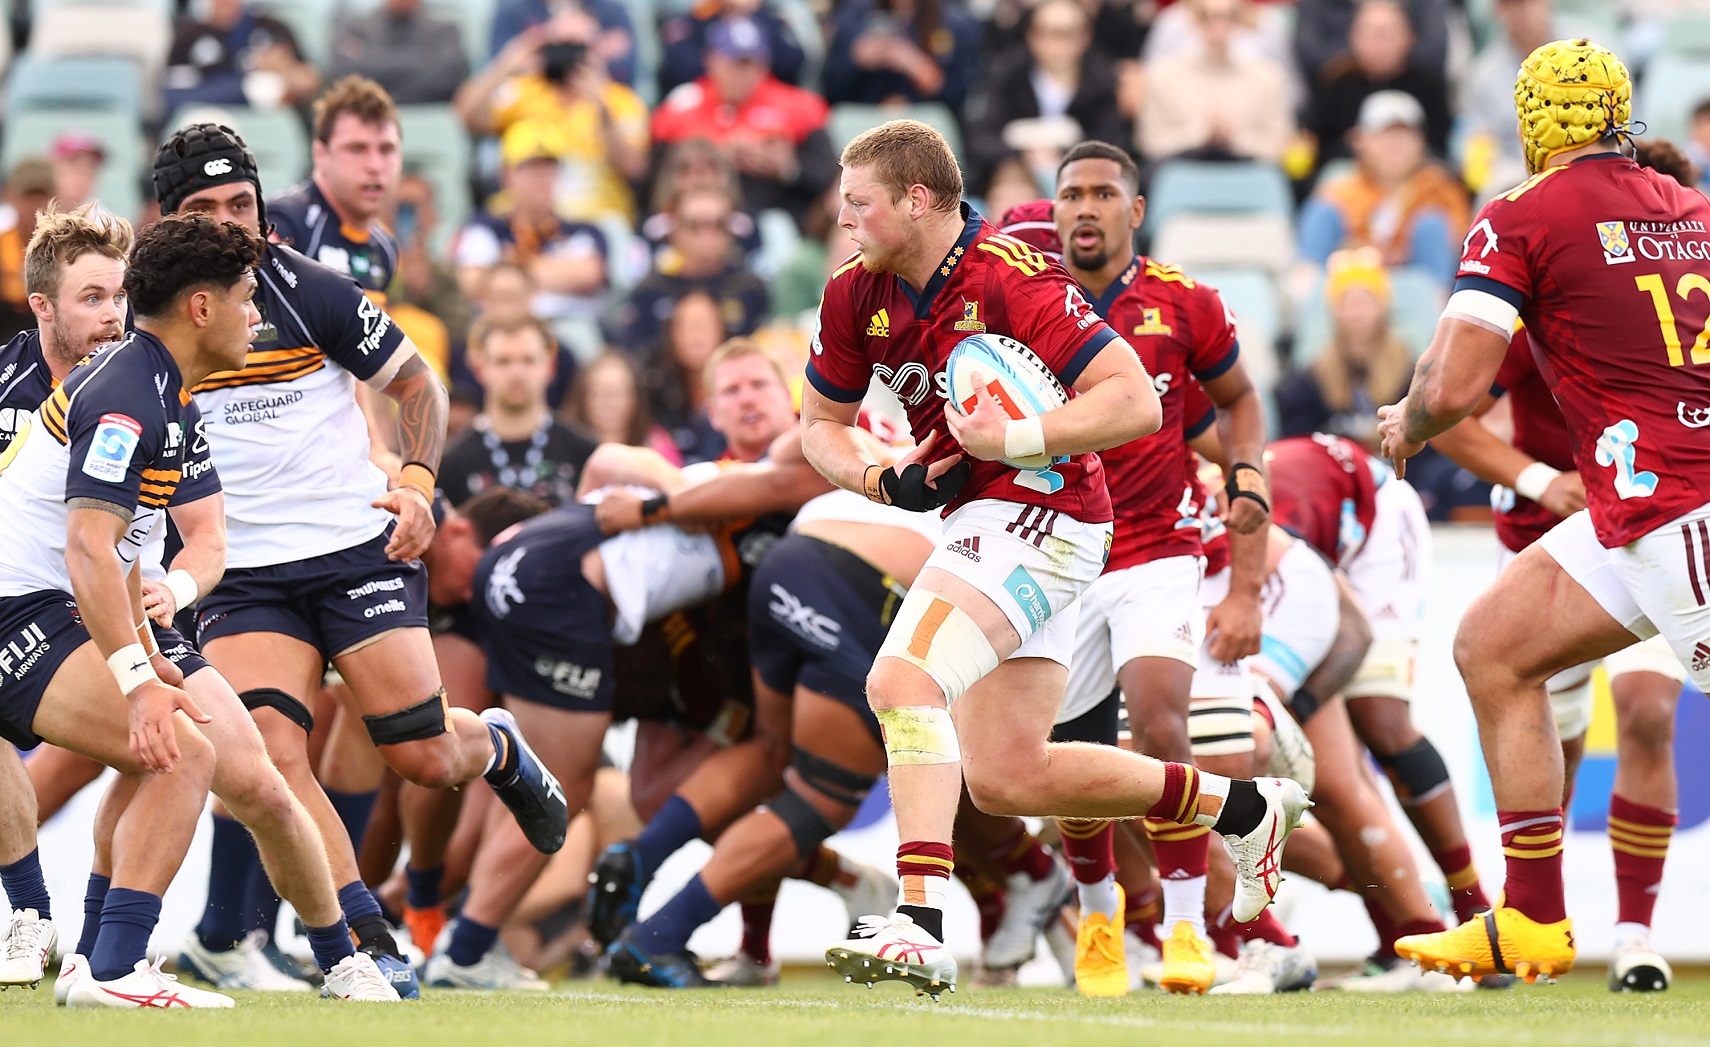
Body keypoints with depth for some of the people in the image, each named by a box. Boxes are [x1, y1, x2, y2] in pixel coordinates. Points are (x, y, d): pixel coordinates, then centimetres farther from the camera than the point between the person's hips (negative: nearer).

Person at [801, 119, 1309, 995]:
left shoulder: (1011, 280, -19)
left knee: (901, 681, -26)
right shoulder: (856, 294, 3)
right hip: (980, 520, 9)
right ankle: (1241, 808, 25)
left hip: (1038, 513, -9)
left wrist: (1013, 438, -27)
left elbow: (1134, 401, -22)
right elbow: (820, 424, 15)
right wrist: (885, 480, -4)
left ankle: (920, 924, -34)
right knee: (1006, 777, 10)